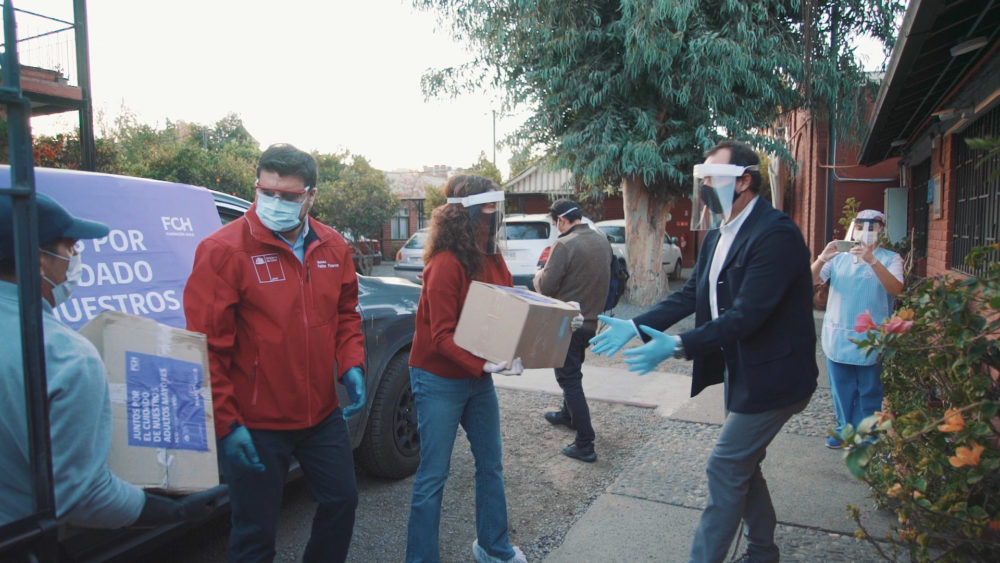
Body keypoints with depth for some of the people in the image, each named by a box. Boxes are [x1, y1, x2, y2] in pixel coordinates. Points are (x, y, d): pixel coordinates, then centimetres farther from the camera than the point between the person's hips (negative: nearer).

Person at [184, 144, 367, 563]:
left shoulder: (333, 247, 2)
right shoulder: (224, 250, -15)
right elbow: (207, 347, -14)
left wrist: (351, 364, -2)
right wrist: (226, 423, -15)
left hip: (323, 414, 6)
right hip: (256, 425, -5)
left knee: (342, 501, 20)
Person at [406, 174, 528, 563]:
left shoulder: (492, 258, 2)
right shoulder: (446, 264, -20)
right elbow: (442, 336, -22)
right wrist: (483, 365, -33)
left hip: (479, 378, 8)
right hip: (439, 381, -8)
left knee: (491, 465, 17)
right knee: (433, 476, 3)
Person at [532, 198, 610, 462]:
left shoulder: (564, 245, -22)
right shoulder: (602, 240, 3)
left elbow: (546, 287, -20)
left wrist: (538, 275, 2)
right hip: (591, 320, 8)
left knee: (569, 379, 0)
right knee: (573, 372, 27)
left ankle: (585, 445, 1)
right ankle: (568, 414, 46)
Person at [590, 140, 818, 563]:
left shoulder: (776, 234, -23)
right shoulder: (718, 237, 7)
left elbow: (747, 314, -29)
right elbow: (690, 295, 4)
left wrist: (678, 346, -32)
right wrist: (635, 326, -7)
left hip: (771, 376, -9)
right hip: (740, 370, 9)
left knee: (725, 468, -3)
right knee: (742, 464, 20)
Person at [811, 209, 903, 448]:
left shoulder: (890, 259, 0)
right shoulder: (839, 256, 7)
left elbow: (895, 289, -18)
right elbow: (812, 280, -2)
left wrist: (871, 260, -29)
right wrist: (822, 258, -21)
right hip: (838, 336, 3)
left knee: (869, 392, 5)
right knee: (841, 391, 13)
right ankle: (845, 429, 27)